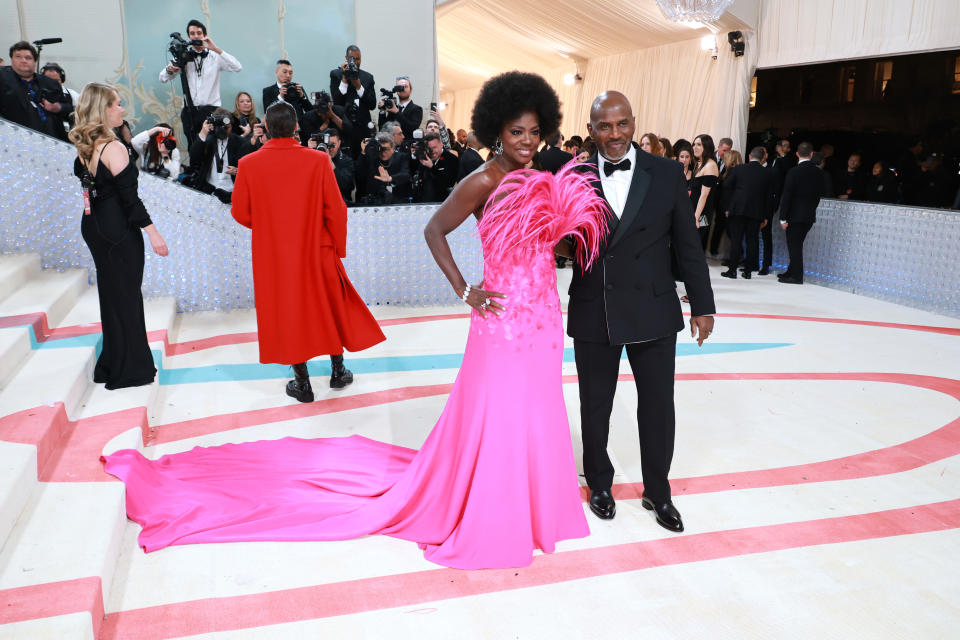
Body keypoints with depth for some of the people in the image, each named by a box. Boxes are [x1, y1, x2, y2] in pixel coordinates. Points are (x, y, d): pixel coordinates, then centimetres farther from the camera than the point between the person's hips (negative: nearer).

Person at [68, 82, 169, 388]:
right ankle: (129, 369, 13)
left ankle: (113, 364, 30)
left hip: (95, 227, 9)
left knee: (111, 294, 18)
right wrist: (153, 233, -19)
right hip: (119, 231, -9)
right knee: (126, 297, 2)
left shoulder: (85, 147, 5)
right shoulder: (114, 149, -19)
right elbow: (130, 198, -21)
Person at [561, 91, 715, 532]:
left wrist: (702, 305, 1)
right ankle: (599, 483, 36)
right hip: (593, 314, 0)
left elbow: (687, 245, 1)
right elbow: (560, 240, 2)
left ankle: (657, 491, 31)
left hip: (653, 312, 0)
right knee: (595, 406, 14)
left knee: (658, 406, 10)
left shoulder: (666, 173, -2)